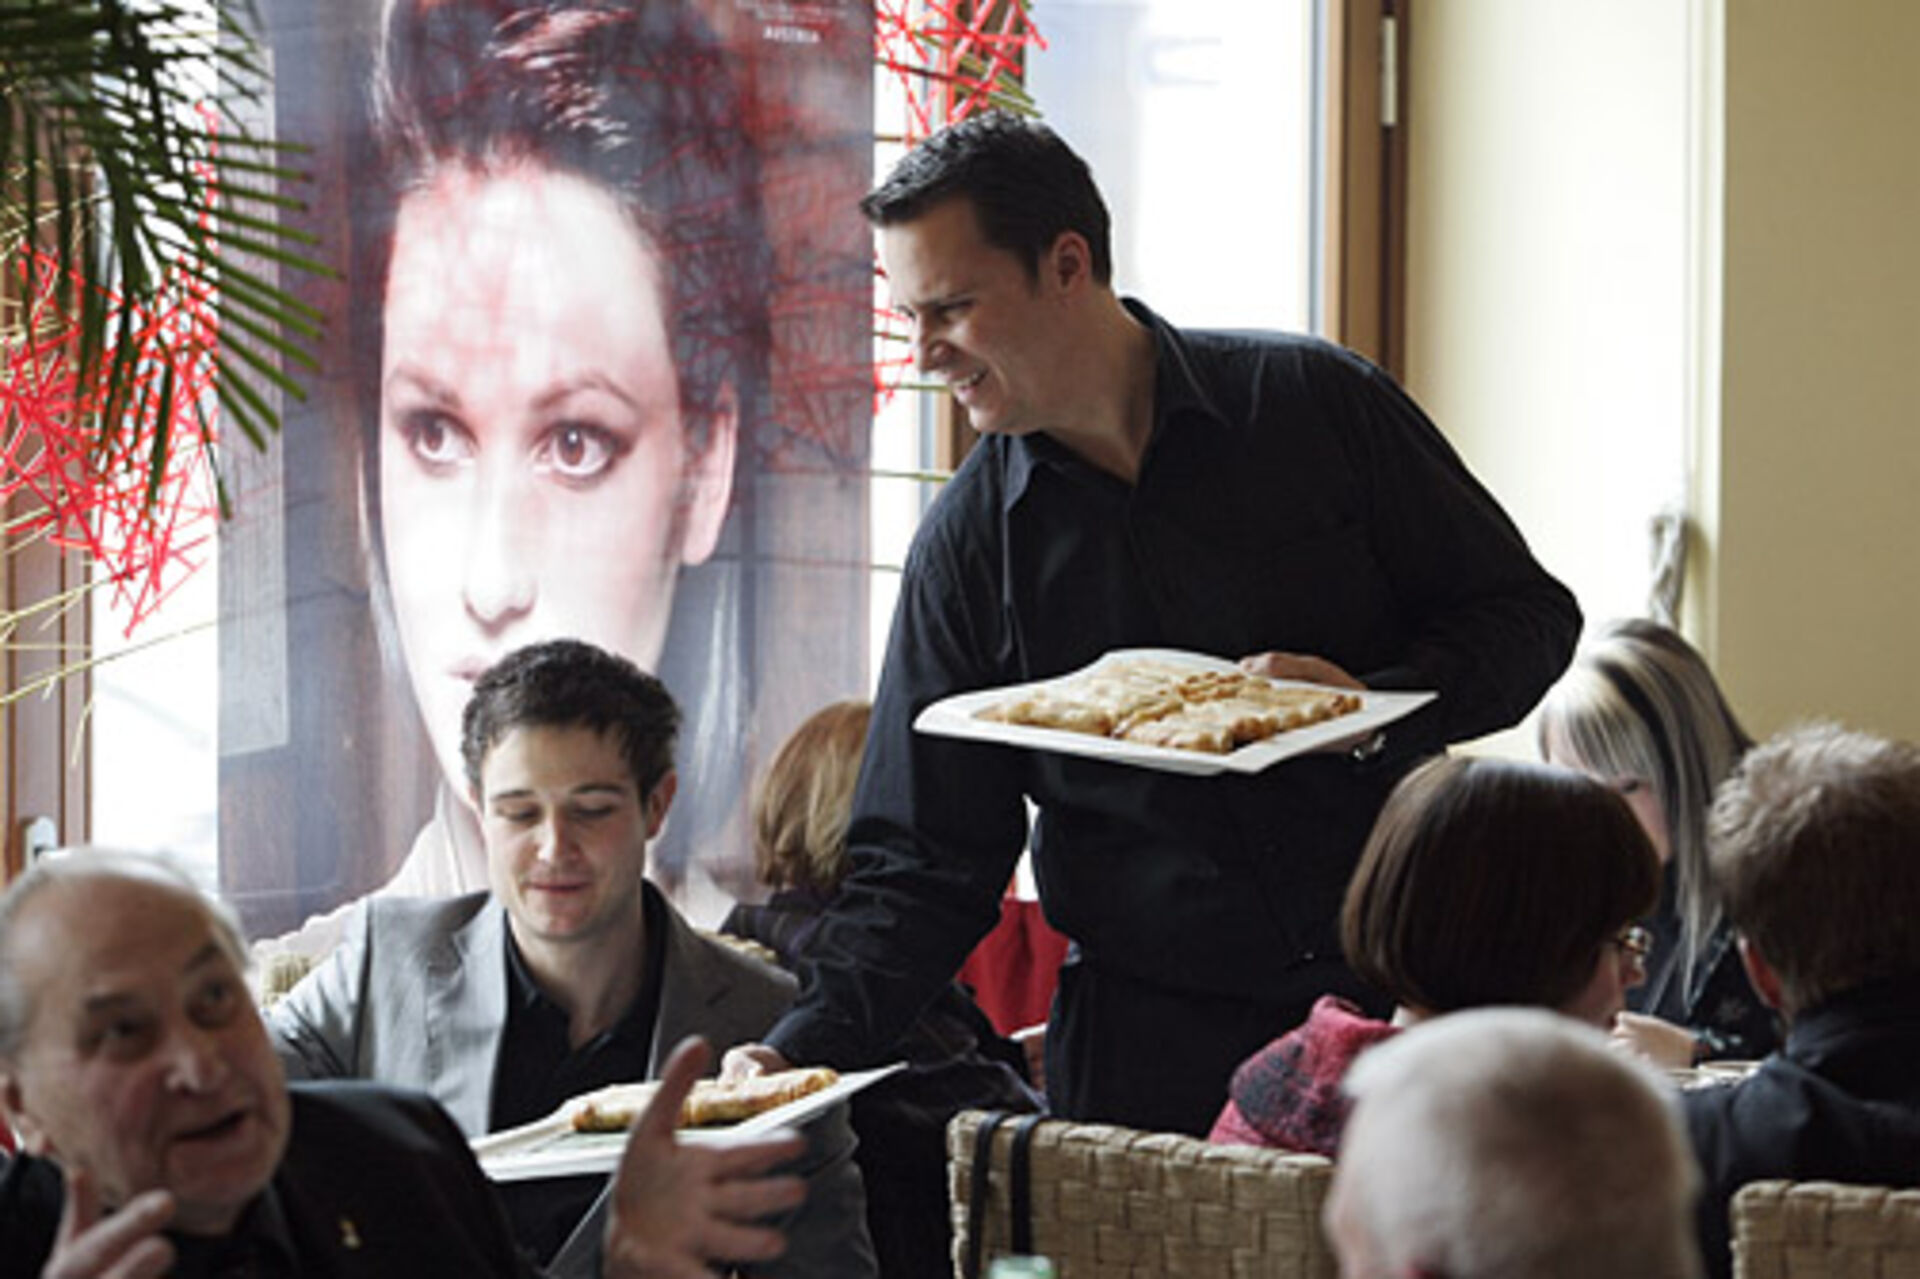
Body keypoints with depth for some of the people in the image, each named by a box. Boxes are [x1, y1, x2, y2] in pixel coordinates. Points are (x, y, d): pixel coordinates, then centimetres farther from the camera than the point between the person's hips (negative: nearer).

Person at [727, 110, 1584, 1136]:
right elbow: (922, 864, 2)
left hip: (1394, 994, 0)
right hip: (1150, 1042, 1)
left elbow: (1528, 616, 4)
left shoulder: (1314, 404, -1)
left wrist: (1376, 707, -15)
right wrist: (804, 1047, -14)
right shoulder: (968, 546, 2)